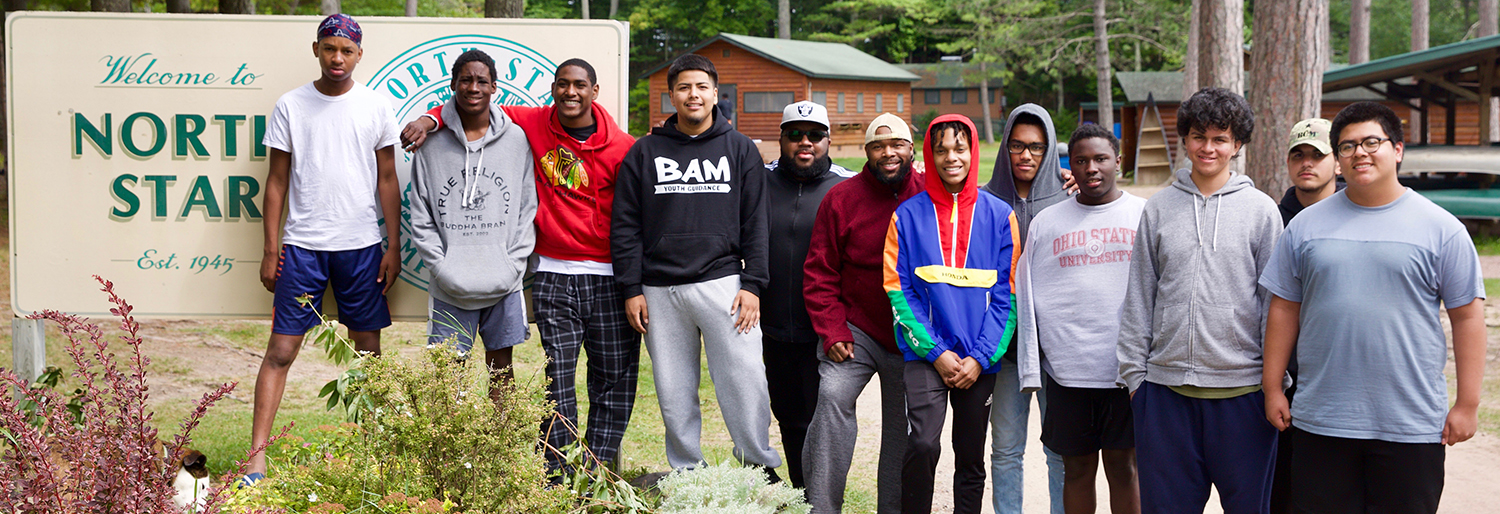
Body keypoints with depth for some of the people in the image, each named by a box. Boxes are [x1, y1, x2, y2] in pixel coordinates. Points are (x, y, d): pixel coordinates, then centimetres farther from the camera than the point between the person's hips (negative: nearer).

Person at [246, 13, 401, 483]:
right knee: (281, 350, -3)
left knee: (368, 350, 7)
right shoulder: (290, 106, 3)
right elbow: (277, 181, 5)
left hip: (362, 245, 1)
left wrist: (393, 246, 2)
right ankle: (256, 458, 0)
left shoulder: (376, 107, 5)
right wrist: (271, 249, 1)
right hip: (303, 245, -1)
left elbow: (387, 180, 7)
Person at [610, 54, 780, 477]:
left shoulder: (740, 149, 9)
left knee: (744, 379, -7)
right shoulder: (645, 152, 9)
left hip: (721, 282, -1)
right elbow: (625, 225, 8)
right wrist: (632, 288, 1)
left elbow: (756, 223, 6)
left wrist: (753, 284, -3)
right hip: (660, 290, 1)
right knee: (673, 392, 5)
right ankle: (686, 474, 16)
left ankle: (761, 469, 5)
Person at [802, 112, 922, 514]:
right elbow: (819, 272, 0)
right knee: (833, 397, -22)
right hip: (856, 328, -1)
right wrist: (832, 332, -9)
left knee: (902, 428, 10)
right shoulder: (842, 199, -3)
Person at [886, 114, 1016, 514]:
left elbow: (1008, 294, 1)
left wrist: (980, 357, -8)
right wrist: (936, 353, -10)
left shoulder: (999, 216, 4)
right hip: (926, 354, -2)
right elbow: (899, 290, -1)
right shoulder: (908, 215, 2)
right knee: (923, 444, -19)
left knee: (971, 459, 10)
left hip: (980, 361, 2)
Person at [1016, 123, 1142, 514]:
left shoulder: (1146, 215, 5)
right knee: (1077, 470, 8)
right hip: (1066, 369, 1)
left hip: (1128, 368, -1)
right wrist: (1031, 369, 4)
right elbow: (1029, 298, 9)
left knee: (1123, 467, 5)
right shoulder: (1045, 223, 9)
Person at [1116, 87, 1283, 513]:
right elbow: (1138, 298, 9)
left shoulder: (1261, 210, 3)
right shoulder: (1158, 209, 8)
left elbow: (1275, 300, 4)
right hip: (1166, 387, 2)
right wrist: (1134, 371, 5)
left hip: (1241, 386, -1)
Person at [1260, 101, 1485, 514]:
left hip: (1411, 429, -2)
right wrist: (1272, 388, 7)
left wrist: (1467, 404, -2)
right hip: (1320, 422, 2)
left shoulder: (1441, 228, 1)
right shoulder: (1307, 225, 8)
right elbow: (1284, 309, 10)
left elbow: (1467, 316, 2)